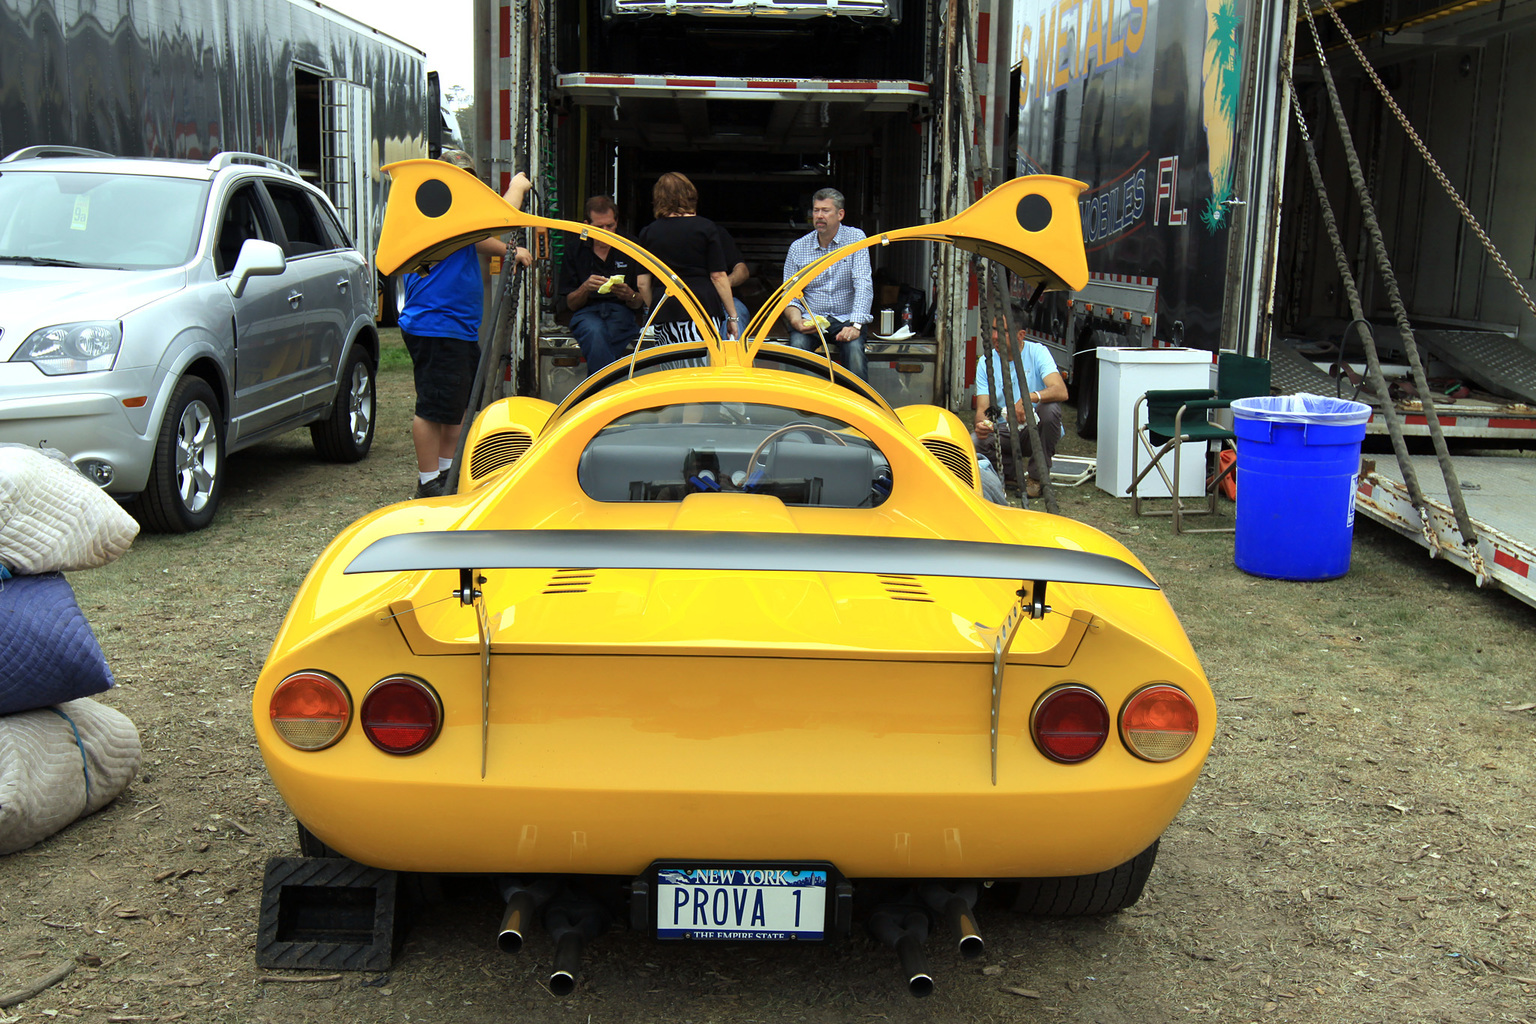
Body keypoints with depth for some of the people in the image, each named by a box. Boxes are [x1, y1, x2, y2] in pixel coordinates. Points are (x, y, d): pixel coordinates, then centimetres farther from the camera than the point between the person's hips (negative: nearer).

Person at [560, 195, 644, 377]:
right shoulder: (577, 253, 12)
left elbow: (640, 303, 10)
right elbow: (571, 304, 11)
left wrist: (629, 295, -15)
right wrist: (585, 288, -11)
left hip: (622, 314, 0)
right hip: (586, 313, 0)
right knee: (595, 332, -39)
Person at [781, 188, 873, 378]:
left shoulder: (855, 239, 1)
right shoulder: (798, 247, 6)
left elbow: (863, 284, -9)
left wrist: (855, 325, -23)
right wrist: (796, 320, -15)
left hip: (846, 319, -1)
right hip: (811, 320, 1)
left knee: (854, 348, -32)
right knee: (797, 344, -30)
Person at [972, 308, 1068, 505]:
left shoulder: (1037, 352, -10)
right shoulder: (986, 362, -1)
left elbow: (1061, 391, -26)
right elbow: (982, 408, -7)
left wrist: (1030, 397, -45)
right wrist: (981, 424, -32)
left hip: (1034, 429, -1)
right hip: (1003, 431, 1)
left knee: (1050, 408, -34)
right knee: (971, 443, -29)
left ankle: (1037, 477, -14)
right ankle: (1007, 468, 4)